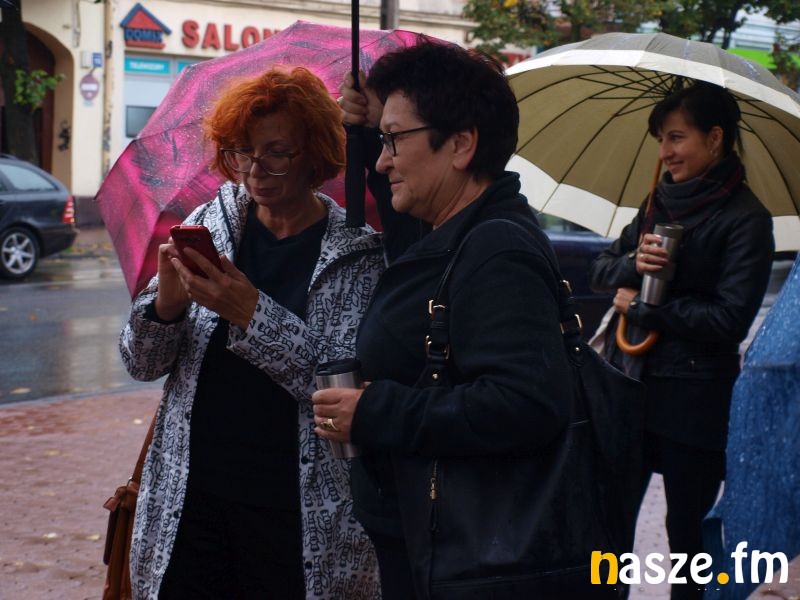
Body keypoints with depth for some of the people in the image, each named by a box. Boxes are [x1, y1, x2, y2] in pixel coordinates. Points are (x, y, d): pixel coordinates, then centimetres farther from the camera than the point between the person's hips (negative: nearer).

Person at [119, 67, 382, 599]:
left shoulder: (357, 254, -4)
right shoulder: (208, 225, 6)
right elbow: (141, 364, 5)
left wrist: (252, 312, -25)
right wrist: (166, 303, -15)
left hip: (297, 514, -3)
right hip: (189, 500, 3)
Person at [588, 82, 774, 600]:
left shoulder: (745, 219, -9)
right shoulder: (663, 199, 11)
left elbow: (731, 319, -17)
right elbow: (600, 270, 11)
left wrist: (641, 306, -11)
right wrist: (633, 263, -12)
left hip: (690, 396, -6)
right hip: (630, 382, 6)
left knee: (686, 527, 2)